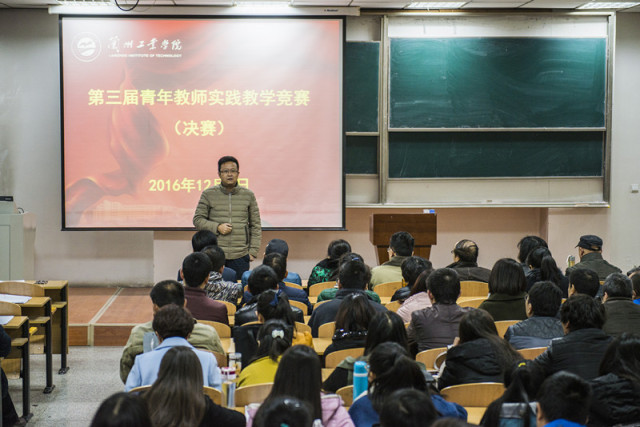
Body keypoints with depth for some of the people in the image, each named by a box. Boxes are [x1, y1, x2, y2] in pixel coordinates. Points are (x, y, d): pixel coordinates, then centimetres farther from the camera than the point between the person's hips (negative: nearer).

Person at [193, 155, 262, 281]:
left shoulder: (248, 195, 7)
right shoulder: (208, 194, 4)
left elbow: (256, 226, 11)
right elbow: (197, 220, 7)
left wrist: (253, 251, 4)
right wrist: (217, 227, -9)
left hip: (240, 256, 1)